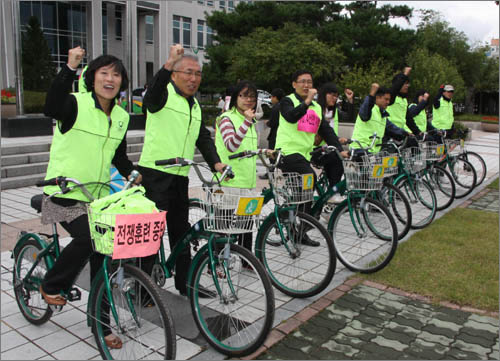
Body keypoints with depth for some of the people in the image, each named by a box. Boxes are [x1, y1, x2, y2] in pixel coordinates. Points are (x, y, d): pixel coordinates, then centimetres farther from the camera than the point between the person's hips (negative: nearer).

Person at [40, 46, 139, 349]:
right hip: (65, 193, -5)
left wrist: (133, 174, 1)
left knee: (102, 252, 3)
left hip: (98, 196, 6)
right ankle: (51, 286, 8)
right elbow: (52, 108, -36)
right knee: (87, 238, -24)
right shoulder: (75, 104, -12)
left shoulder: (122, 116, 7)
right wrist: (70, 68, -43)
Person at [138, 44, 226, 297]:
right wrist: (169, 64, -44)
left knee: (181, 231, 14)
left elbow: (203, 137, 17)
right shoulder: (164, 94, -5)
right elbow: (152, 95, -29)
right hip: (155, 174, -7)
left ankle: (185, 283, 26)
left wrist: (215, 162, 1)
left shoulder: (195, 105, 19)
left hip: (180, 177, 8)